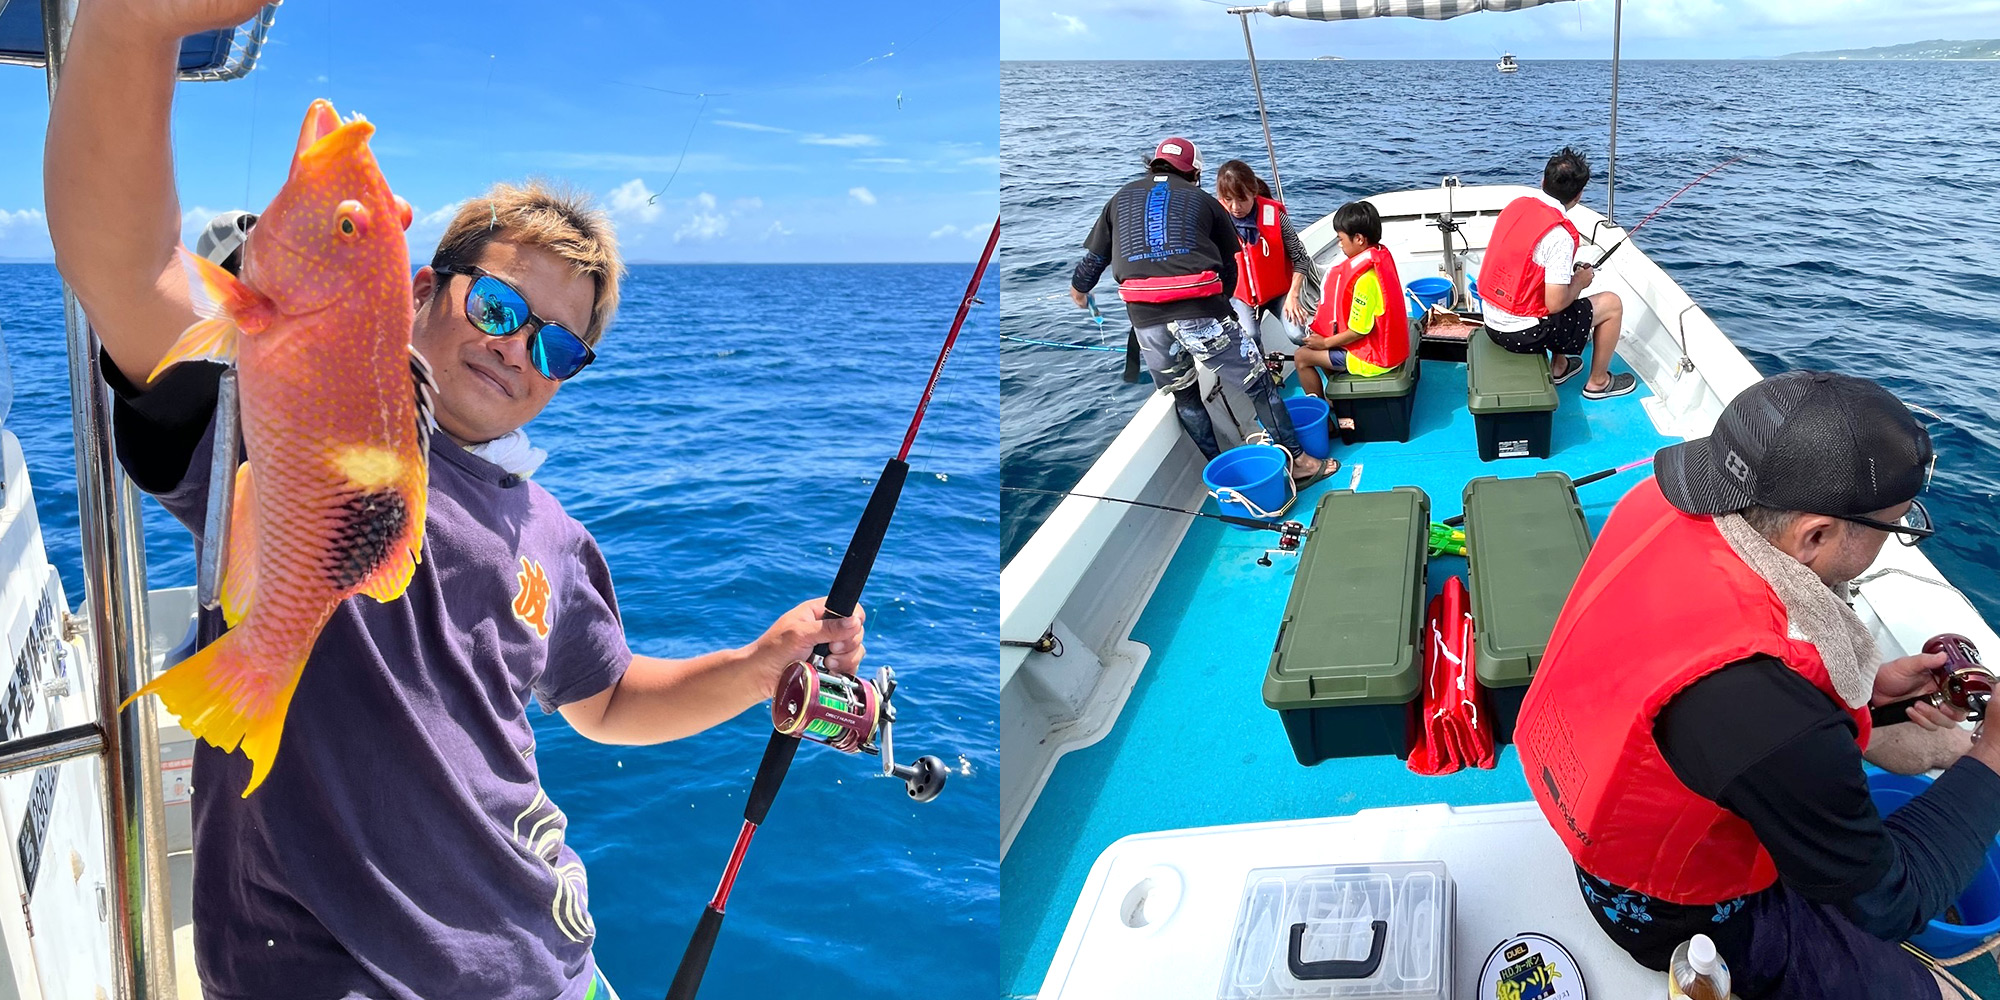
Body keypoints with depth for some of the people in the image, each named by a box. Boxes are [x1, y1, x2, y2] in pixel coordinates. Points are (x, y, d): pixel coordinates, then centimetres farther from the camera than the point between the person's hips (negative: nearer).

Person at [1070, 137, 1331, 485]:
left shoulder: (1121, 199, 22)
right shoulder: (1204, 202, 17)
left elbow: (1094, 257, 27)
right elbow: (1229, 265, 19)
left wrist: (1079, 288, 47)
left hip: (1144, 315, 2)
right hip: (1201, 308, -2)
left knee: (1183, 396, 20)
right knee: (1258, 384, 9)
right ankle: (1297, 462, 14)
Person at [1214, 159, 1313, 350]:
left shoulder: (1273, 213, -16)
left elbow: (1300, 258, -8)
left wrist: (1293, 295, -14)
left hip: (1279, 291, 0)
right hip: (1240, 294, 0)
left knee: (1298, 334, -19)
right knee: (1247, 338, -25)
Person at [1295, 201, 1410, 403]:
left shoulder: (1365, 278, -29)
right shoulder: (1380, 256, 0)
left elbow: (1358, 331, -24)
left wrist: (1325, 342, -10)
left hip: (1374, 357, -9)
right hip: (1389, 344, 10)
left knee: (1302, 357, 0)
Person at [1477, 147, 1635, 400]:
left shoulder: (1516, 205, 0)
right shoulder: (1560, 234, -23)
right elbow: (1555, 304, -21)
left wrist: (1569, 270, 16)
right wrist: (1580, 282, -2)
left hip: (1492, 322, 8)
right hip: (1522, 334, -8)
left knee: (1561, 288, 32)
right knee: (1612, 304, 9)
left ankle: (1559, 367, 39)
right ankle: (1598, 382, 25)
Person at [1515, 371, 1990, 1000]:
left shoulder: (1665, 504, -21)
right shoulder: (1778, 725, -42)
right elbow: (1886, 902, -20)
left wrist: (1869, 686, -3)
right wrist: (1993, 758, -10)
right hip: (1677, 916, -8)